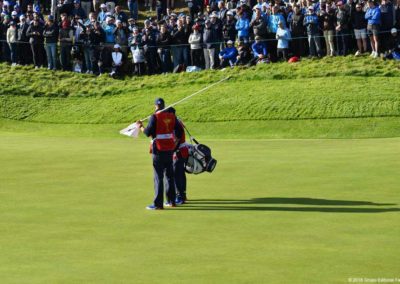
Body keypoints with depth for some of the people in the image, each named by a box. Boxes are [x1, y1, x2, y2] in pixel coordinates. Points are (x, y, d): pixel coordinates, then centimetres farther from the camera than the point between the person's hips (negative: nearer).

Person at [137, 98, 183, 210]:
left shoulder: (154, 117, -11)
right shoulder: (172, 116, 6)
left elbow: (148, 132, -12)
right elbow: (179, 132, 6)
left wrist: (141, 127, 6)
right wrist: (175, 141, 23)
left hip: (159, 149, -5)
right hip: (170, 148, 5)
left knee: (158, 176, -3)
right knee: (169, 175, 15)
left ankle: (158, 204, -5)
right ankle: (171, 201, 21)